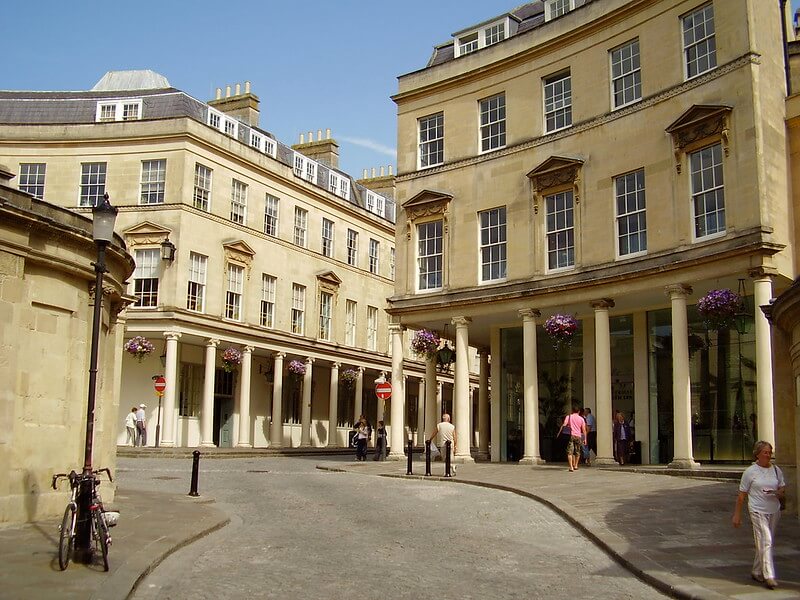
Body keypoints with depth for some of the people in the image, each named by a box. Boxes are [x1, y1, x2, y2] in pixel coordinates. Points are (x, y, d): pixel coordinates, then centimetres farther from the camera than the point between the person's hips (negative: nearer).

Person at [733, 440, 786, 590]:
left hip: (774, 511, 5)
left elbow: (783, 490, 13)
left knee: (766, 543, 12)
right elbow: (741, 495, 0)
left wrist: (778, 493, -12)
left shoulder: (776, 470, 8)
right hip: (758, 511, -5)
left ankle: (757, 572, 28)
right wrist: (737, 514, 1)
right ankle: (769, 576, -15)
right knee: (765, 542, -14)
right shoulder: (750, 471, -4)